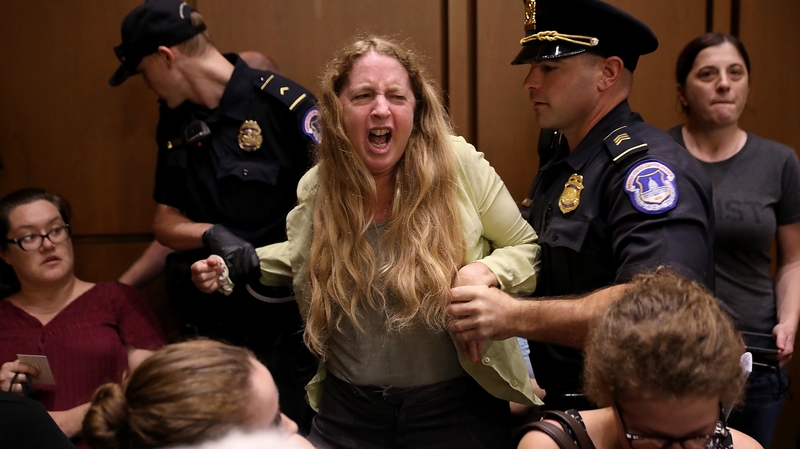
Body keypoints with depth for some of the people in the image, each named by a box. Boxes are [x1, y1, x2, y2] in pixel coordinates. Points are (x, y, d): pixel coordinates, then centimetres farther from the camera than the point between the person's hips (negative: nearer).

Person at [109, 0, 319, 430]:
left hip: (282, 328, -6)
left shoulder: (284, 104, -14)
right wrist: (212, 234, -13)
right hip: (206, 326, 7)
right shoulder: (175, 121, 9)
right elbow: (165, 222, 8)